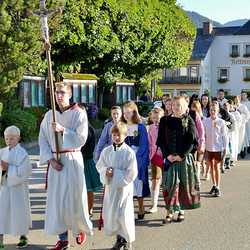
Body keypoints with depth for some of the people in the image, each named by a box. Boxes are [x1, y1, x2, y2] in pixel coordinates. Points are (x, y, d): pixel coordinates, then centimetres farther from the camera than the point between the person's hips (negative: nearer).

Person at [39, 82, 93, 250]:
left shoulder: (79, 114, -5)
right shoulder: (49, 115, 6)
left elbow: (81, 139, -11)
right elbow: (43, 139, 5)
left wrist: (63, 130, -20)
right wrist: (50, 159, -7)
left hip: (72, 159, -3)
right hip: (55, 160, 3)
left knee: (75, 197, 3)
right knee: (56, 199, 3)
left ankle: (80, 229, 30)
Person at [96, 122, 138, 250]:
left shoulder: (129, 152, -11)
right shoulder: (106, 151, 4)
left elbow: (131, 173, -13)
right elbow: (99, 165, 10)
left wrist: (115, 173, -15)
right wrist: (106, 171, -11)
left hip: (124, 187, -5)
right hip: (110, 186, 5)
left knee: (123, 214, -3)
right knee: (109, 214, 10)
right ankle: (119, 238, 28)